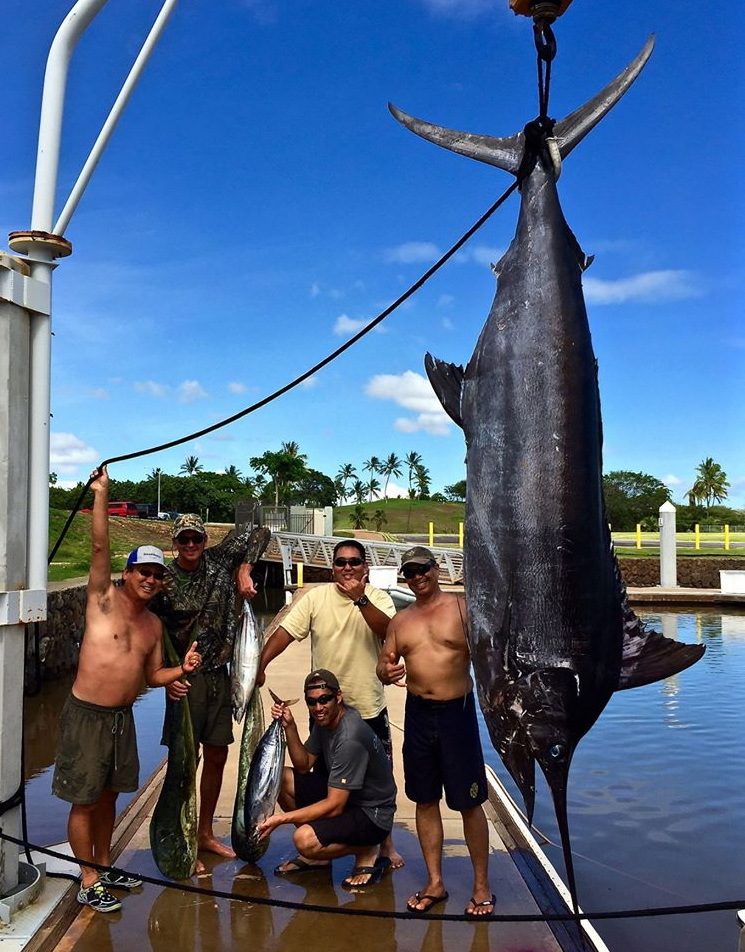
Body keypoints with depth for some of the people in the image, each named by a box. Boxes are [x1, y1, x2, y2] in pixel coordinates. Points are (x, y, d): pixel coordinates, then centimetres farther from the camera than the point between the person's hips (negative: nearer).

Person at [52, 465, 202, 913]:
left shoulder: (154, 623, 7)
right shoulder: (104, 599, -9)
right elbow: (100, 547, -20)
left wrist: (182, 669, -5)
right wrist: (102, 493, -25)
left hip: (123, 717, 6)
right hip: (86, 715, -6)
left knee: (109, 795, 18)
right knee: (84, 801, 4)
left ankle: (104, 867, 34)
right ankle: (89, 883, 17)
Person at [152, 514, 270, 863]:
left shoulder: (220, 559, 0)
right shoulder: (165, 582, -9)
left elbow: (259, 533, 6)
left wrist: (244, 571, -7)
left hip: (219, 674, 5)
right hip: (186, 679, -5)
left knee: (217, 757, 14)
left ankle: (205, 833, 30)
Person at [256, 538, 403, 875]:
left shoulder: (378, 598, -6)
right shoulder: (316, 597, -5)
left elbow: (388, 629, -24)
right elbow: (286, 631, -12)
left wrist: (360, 598, -34)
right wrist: (260, 664, -24)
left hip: (369, 707, -1)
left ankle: (385, 843, 30)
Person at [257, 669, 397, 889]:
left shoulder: (350, 739, -29)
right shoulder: (325, 719, -1)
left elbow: (334, 806, -28)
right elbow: (303, 766, 5)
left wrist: (280, 818, -26)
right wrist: (290, 727, -10)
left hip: (372, 815, -9)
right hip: (344, 795, 9)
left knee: (305, 840, -30)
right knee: (281, 778, 1)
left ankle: (367, 852, -3)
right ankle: (316, 856, 12)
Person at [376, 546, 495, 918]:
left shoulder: (462, 607, -5)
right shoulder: (401, 620, 8)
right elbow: (383, 663, 9)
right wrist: (386, 671, -12)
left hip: (457, 710, -4)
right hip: (418, 714, 4)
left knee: (469, 803, 4)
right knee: (425, 801, 13)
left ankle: (482, 886, 20)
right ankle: (435, 883, 28)